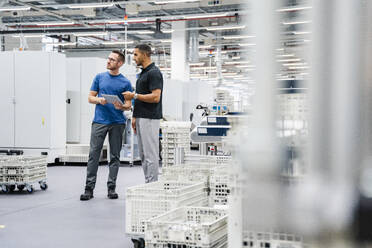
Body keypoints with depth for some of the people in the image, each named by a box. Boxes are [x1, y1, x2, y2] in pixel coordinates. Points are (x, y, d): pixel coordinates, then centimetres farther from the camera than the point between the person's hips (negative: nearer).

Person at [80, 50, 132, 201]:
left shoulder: (125, 83, 5)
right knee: (94, 154, -4)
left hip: (117, 123, 0)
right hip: (99, 121, 1)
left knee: (115, 156, 5)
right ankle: (89, 188, 0)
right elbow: (90, 98, 9)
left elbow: (128, 105, 3)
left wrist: (121, 106, -19)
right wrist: (99, 100, -12)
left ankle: (111, 187, 12)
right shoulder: (100, 77, 9)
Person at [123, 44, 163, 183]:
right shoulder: (142, 73, 17)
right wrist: (135, 117, 18)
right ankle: (148, 184, 18)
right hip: (141, 118, 10)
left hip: (150, 119, -10)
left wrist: (134, 95, -16)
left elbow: (155, 97, -22)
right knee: (143, 154, 12)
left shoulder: (154, 73, -14)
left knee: (150, 155, -6)